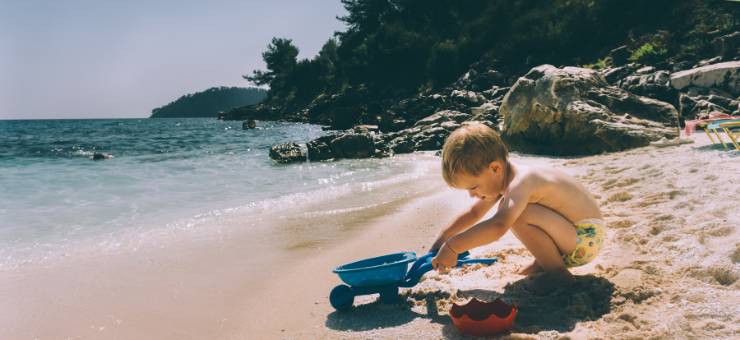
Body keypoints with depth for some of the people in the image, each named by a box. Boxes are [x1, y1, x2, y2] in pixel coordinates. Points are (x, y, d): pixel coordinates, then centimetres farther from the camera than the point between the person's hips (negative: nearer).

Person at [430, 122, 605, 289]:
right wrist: (443, 237, 11)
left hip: (586, 239, -10)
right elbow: (474, 213, 17)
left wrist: (452, 246, -40)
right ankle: (543, 264, 15)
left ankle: (557, 273, -13)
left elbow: (498, 226, -45)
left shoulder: (520, 182, -28)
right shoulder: (500, 178, 2)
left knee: (515, 215, -29)